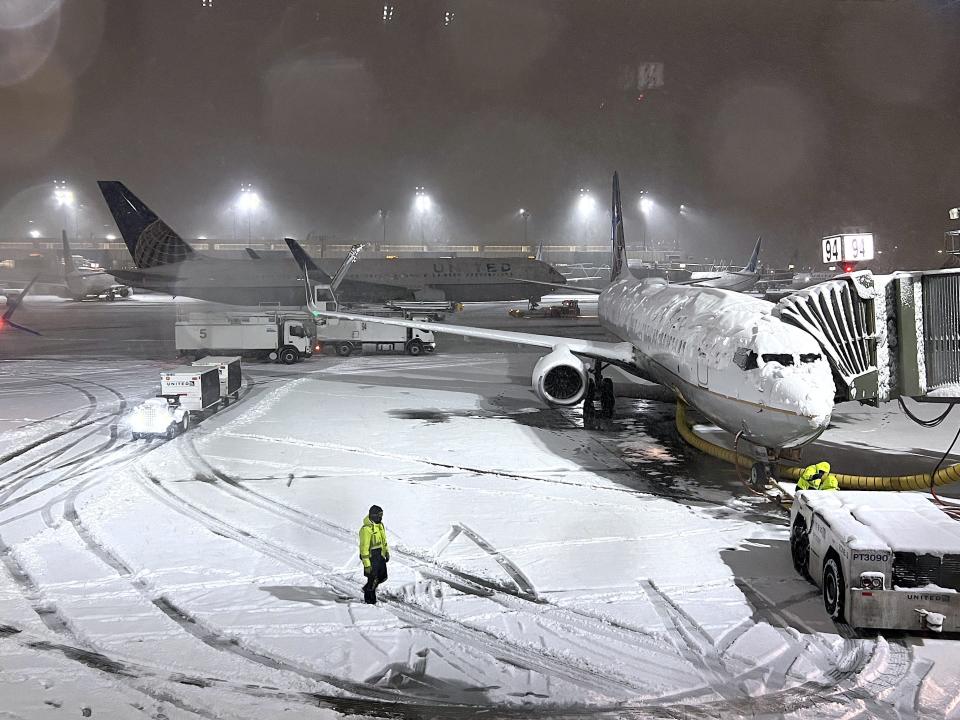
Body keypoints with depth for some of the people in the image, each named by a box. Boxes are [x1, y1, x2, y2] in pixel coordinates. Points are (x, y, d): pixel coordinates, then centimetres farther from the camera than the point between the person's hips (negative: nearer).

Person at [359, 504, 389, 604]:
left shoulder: (380, 525, 4)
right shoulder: (366, 529, -24)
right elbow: (364, 548, -23)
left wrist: (387, 552, 19)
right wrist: (366, 564, -23)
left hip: (380, 556, 8)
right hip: (371, 557, -8)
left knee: (383, 577, 15)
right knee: (373, 579, 2)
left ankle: (367, 588, 37)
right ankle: (369, 599, 21)